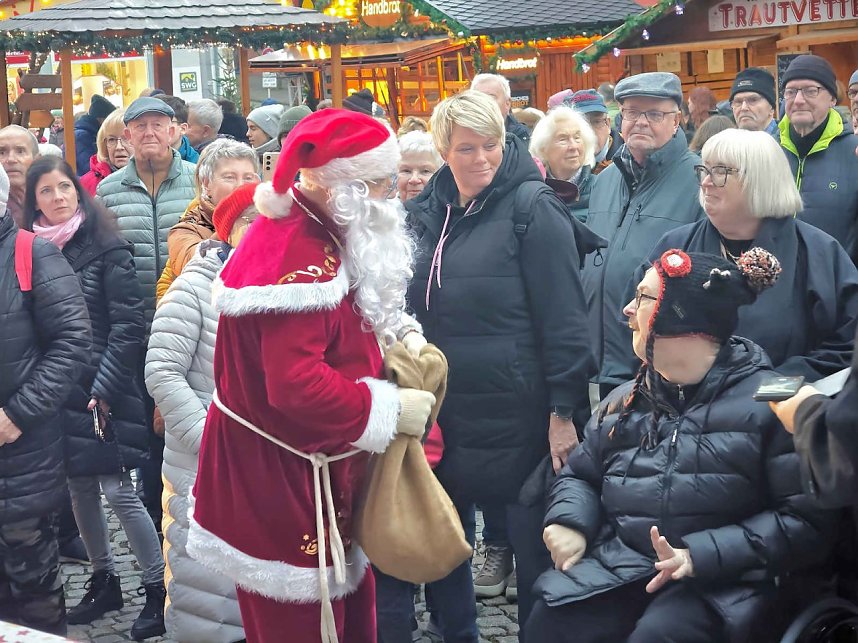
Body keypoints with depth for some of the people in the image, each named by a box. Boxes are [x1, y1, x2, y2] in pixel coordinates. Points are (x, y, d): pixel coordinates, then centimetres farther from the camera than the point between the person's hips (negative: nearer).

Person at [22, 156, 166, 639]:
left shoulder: (106, 247, -7)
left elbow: (128, 324, -11)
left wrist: (103, 390, -14)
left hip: (104, 388, -5)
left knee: (117, 489, -7)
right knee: (80, 487, 11)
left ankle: (159, 588, 5)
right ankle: (104, 581, 26)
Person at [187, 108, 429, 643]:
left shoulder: (316, 236, 8)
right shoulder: (300, 255, -25)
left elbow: (340, 328, 20)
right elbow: (296, 386, -32)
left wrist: (398, 332, 0)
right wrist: (391, 409, -22)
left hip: (313, 465, 10)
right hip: (281, 477, -10)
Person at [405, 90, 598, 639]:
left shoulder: (532, 207, -10)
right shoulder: (427, 211, 8)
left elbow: (564, 317, -13)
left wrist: (563, 410, -17)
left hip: (516, 413, -6)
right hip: (445, 409, 6)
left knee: (531, 547, 5)